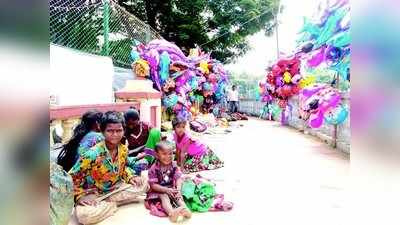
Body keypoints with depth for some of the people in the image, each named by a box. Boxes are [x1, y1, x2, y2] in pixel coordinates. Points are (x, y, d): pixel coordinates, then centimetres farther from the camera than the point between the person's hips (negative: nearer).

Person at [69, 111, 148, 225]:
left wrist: (131, 177, -5)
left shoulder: (123, 149, -9)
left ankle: (104, 203, -6)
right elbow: (71, 178, -17)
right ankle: (113, 203, -7)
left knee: (143, 184, -10)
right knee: (84, 215, -35)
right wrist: (80, 196, -22)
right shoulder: (93, 154, -27)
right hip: (92, 193, -5)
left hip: (114, 188, 6)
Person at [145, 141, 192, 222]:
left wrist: (178, 189, -29)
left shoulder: (174, 165, -3)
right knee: (164, 196, -32)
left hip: (171, 189, 4)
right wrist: (166, 190, -26)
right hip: (158, 191, -4)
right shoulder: (154, 168, -15)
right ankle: (171, 213, -58)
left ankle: (185, 209, -46)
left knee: (179, 195, -23)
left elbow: (178, 178, -9)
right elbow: (153, 185, -16)